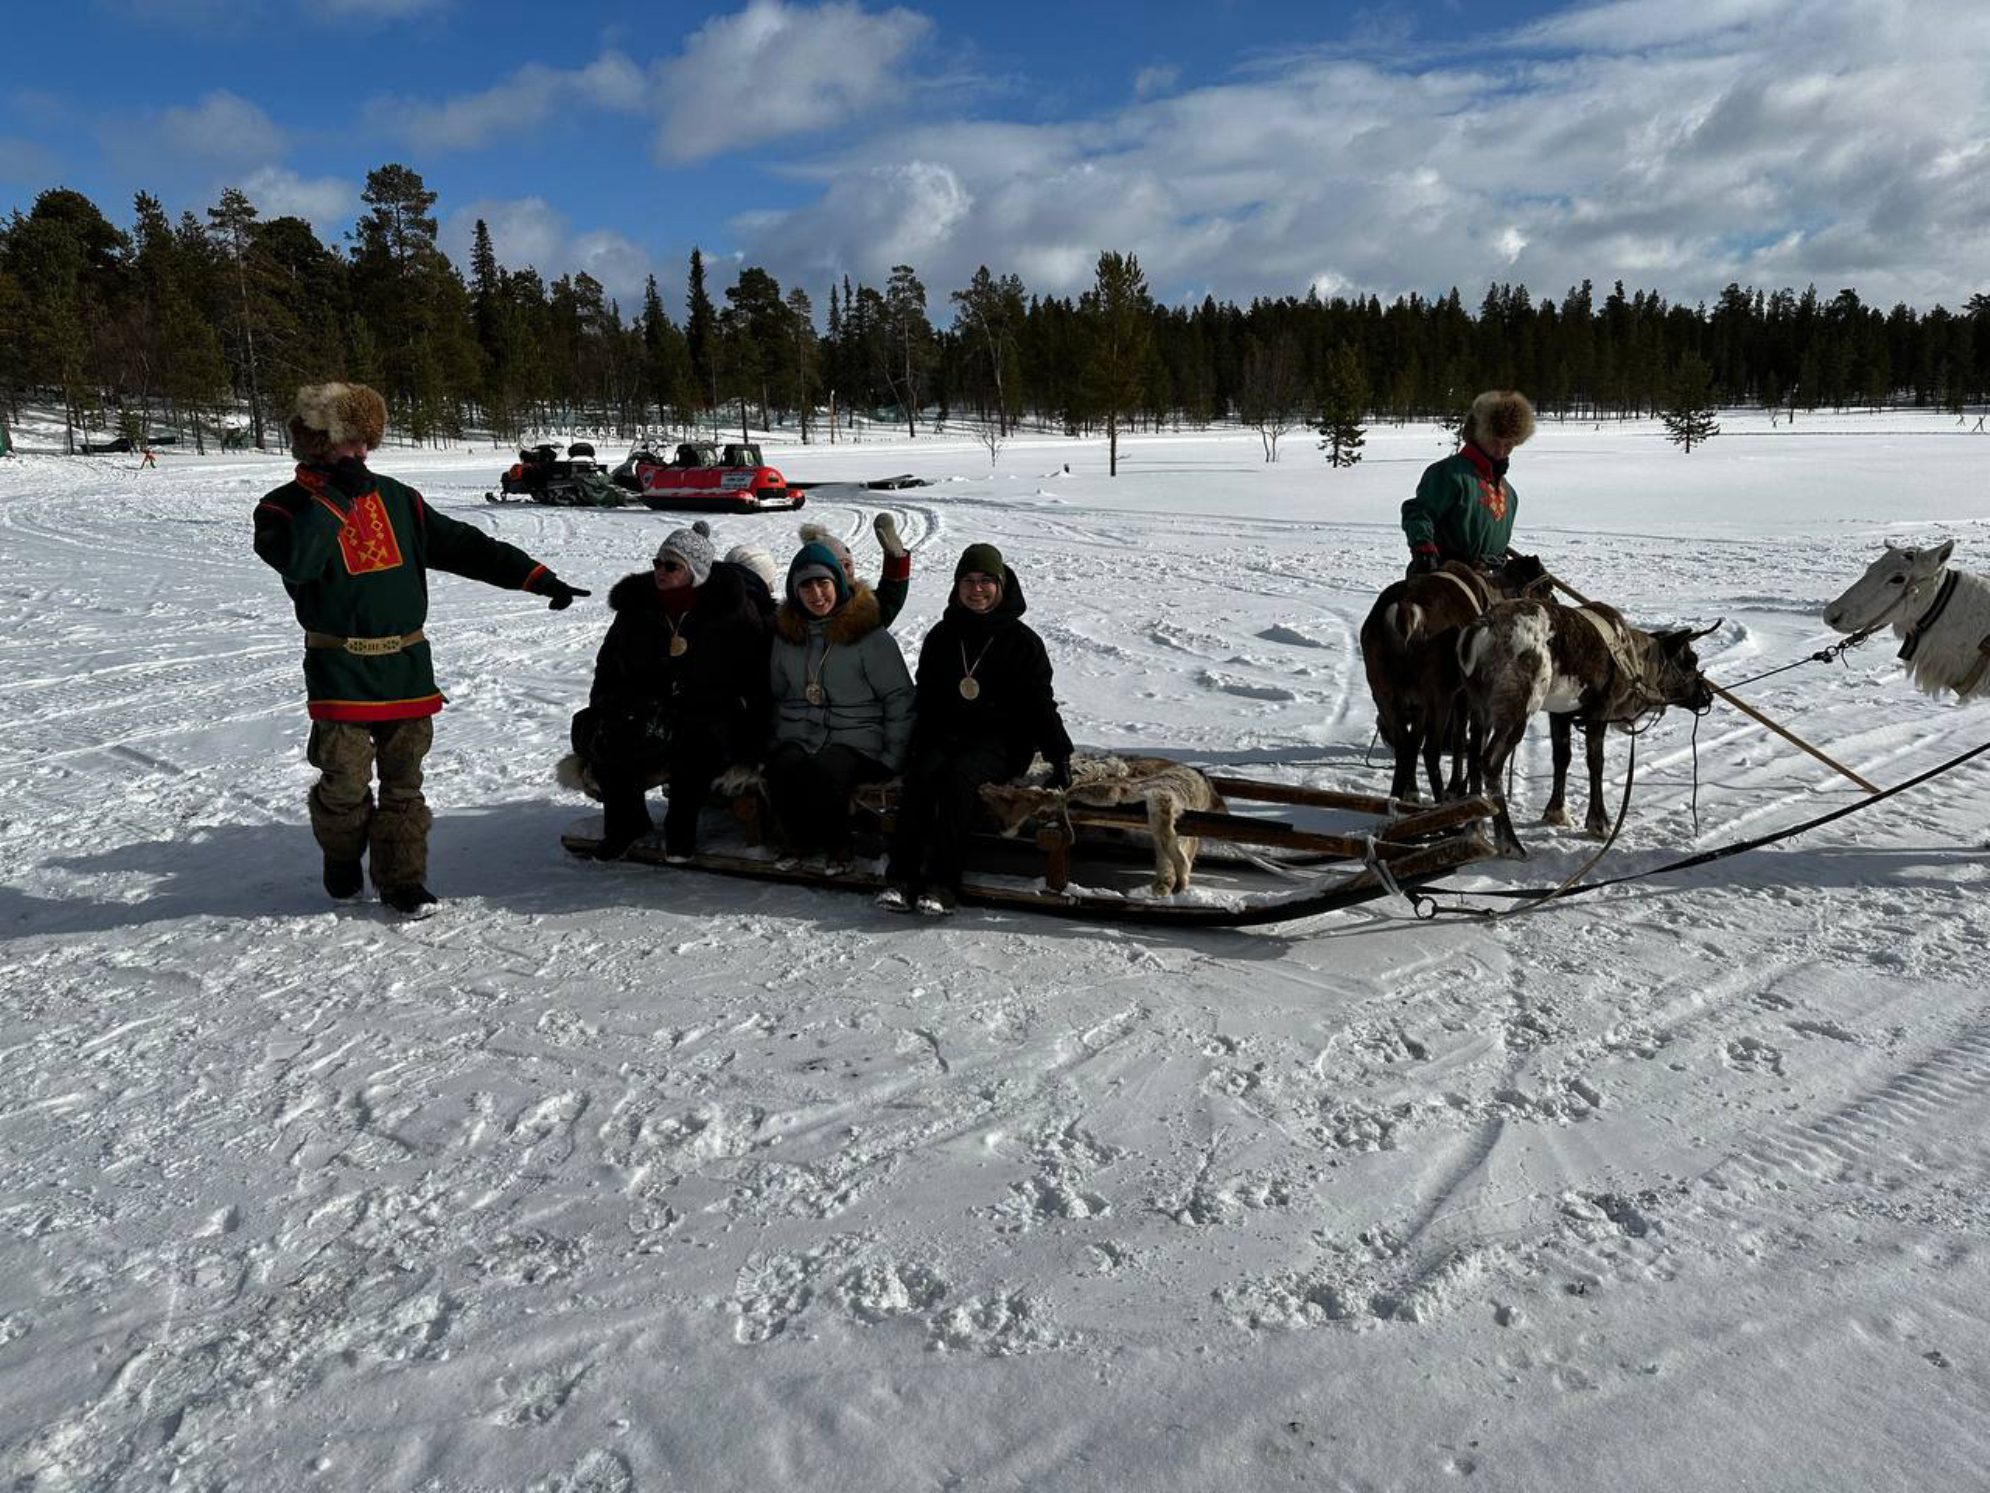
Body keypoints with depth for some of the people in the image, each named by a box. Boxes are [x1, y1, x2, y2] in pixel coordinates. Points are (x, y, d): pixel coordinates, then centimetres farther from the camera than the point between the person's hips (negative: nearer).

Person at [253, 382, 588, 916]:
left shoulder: (396, 499, 10)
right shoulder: (287, 507, -3)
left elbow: (465, 546, 10)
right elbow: (296, 561, -26)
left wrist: (537, 577, 3)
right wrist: (335, 496, -21)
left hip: (406, 664, 4)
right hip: (340, 667, -4)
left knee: (403, 778, 7)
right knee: (345, 778, -1)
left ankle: (400, 877, 17)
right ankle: (342, 861, 27)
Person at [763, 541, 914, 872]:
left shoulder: (868, 634, -3)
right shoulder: (786, 633, 11)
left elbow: (899, 696, -1)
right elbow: (777, 694, 21)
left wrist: (892, 757, -6)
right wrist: (775, 740, 9)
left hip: (855, 739, -3)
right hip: (797, 736, 4)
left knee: (825, 773, -34)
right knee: (782, 769, -29)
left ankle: (836, 847, -8)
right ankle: (798, 844, -4)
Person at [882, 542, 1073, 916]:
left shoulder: (1021, 641, 5)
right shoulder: (942, 636, 15)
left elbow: (1039, 703, 5)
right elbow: (925, 699, 17)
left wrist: (1059, 758, -2)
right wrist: (917, 745, 2)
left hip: (1000, 740, -3)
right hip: (945, 734, 3)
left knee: (959, 775, -33)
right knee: (921, 775, -28)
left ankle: (942, 883, -36)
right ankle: (901, 876, -33)